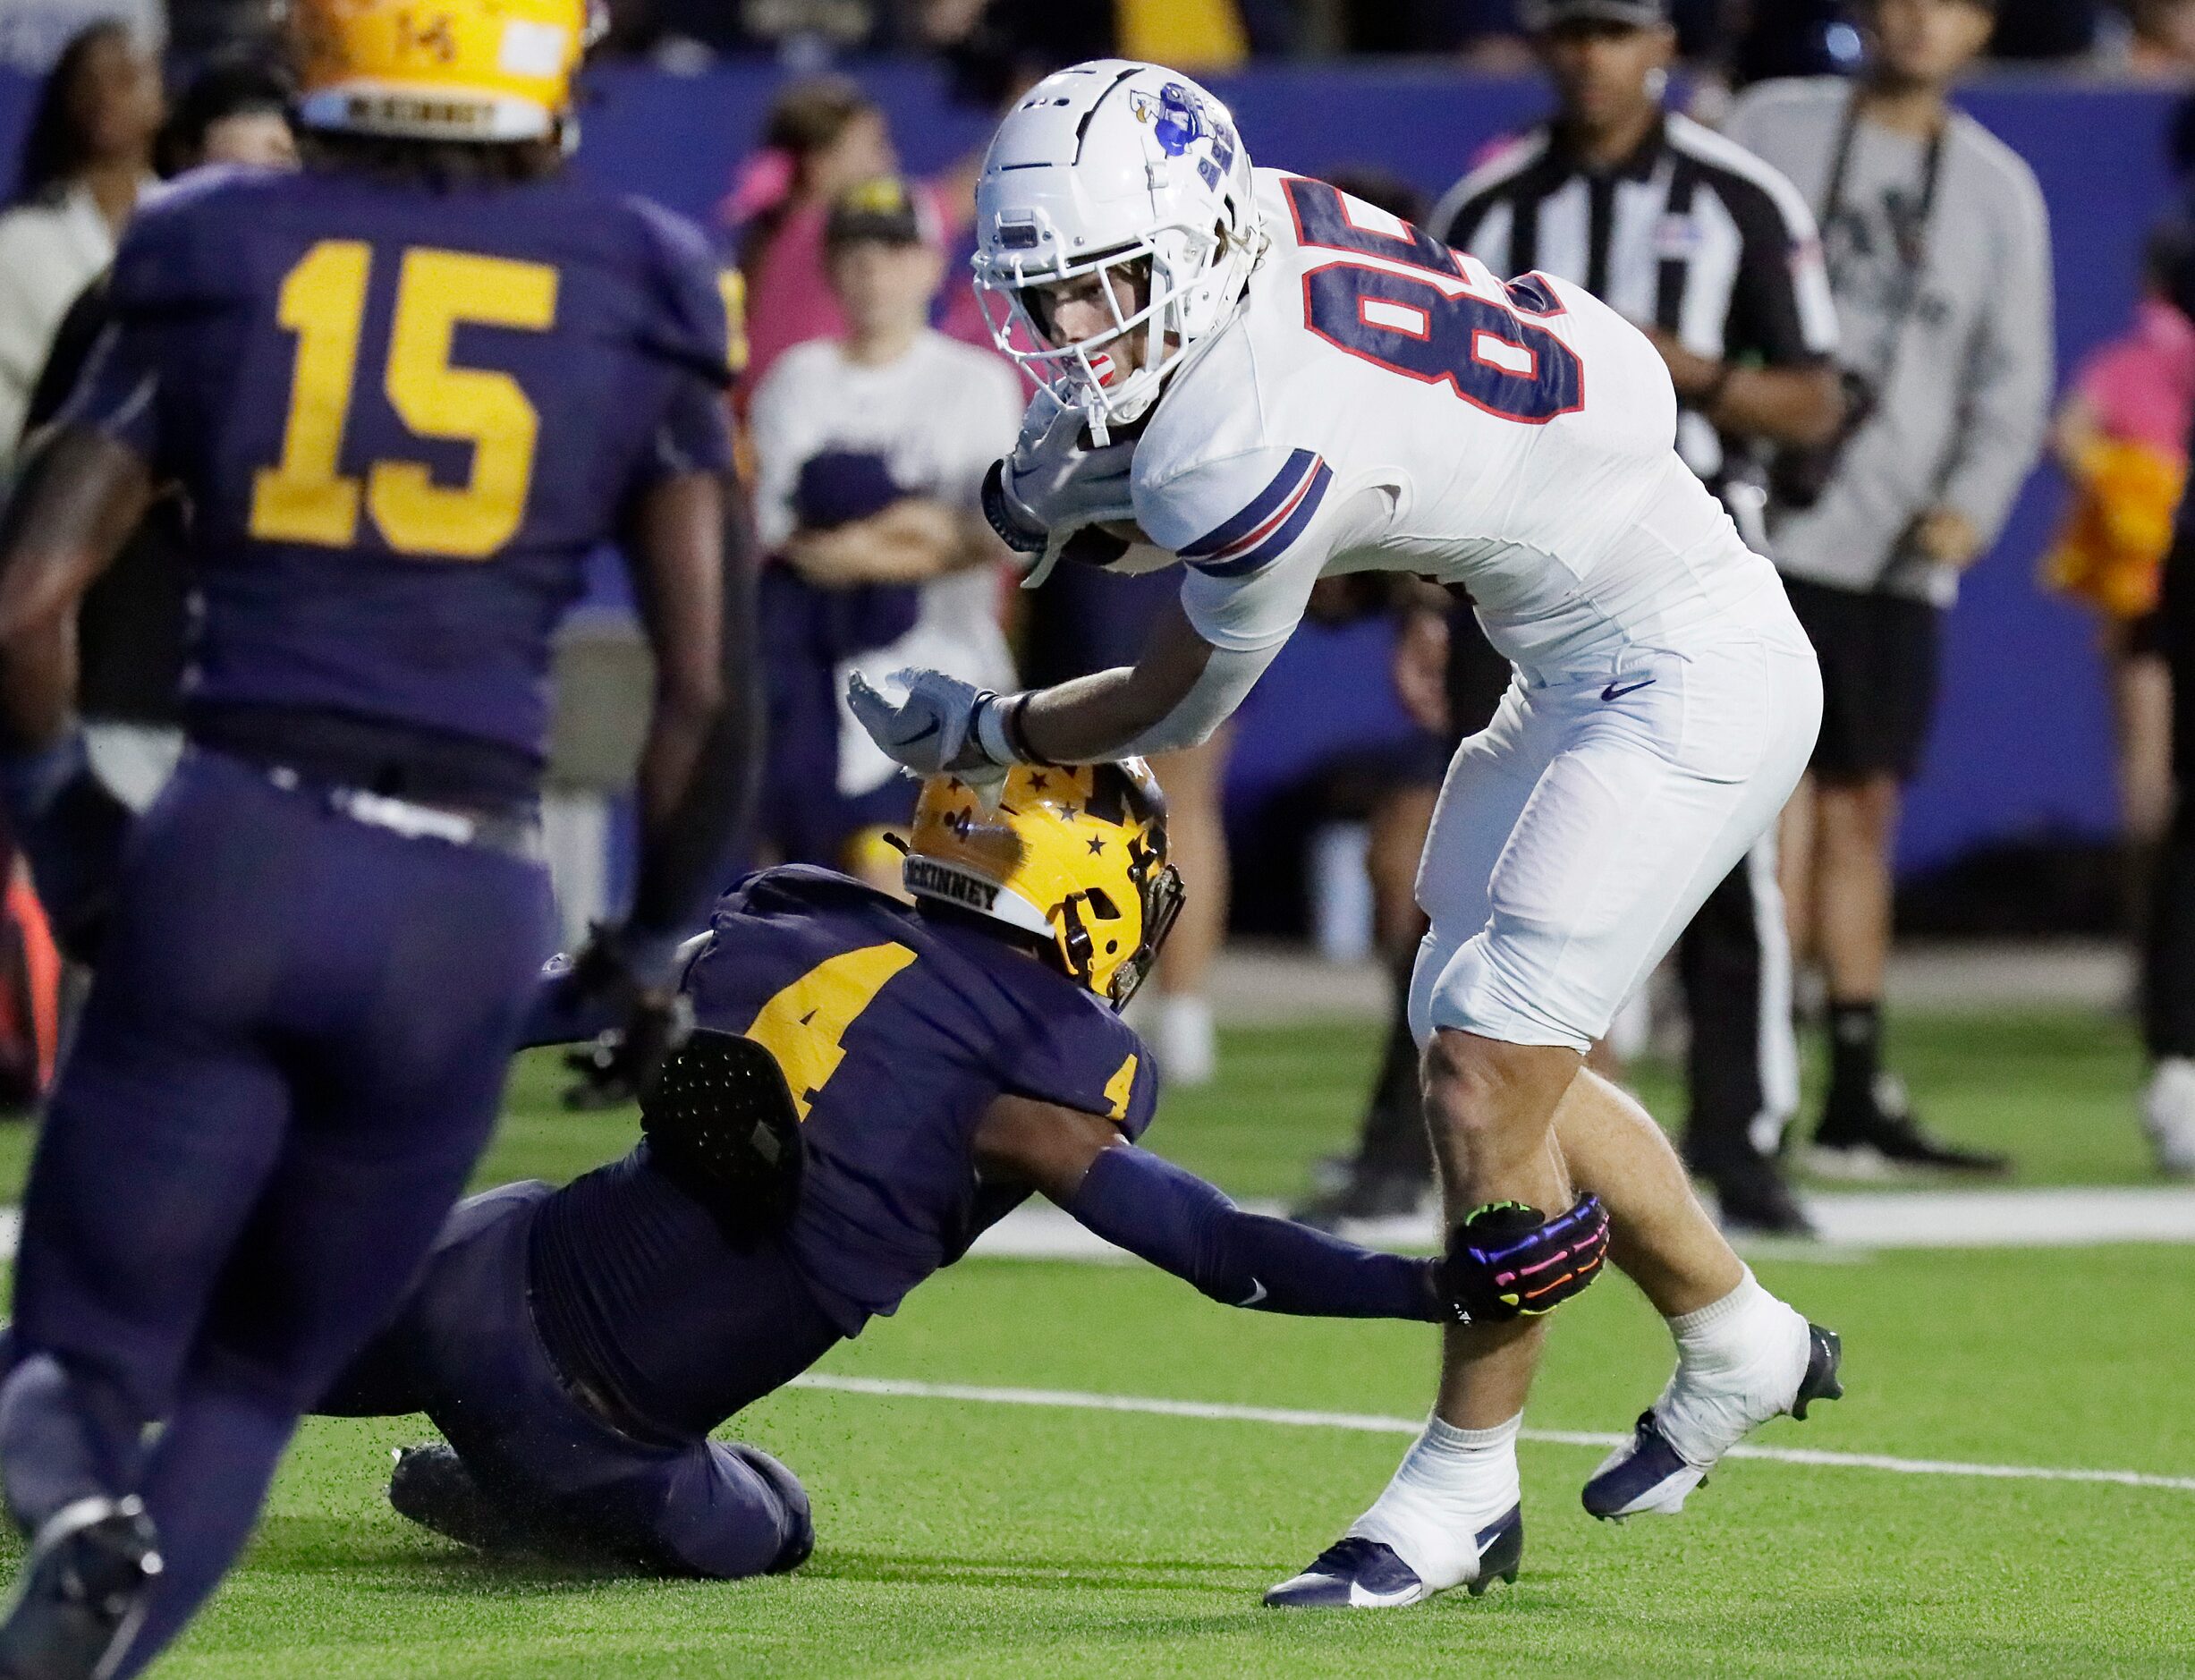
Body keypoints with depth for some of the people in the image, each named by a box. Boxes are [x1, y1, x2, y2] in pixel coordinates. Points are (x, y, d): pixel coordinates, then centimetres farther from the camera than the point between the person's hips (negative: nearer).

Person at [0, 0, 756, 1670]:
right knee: (254, 1387, 16)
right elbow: (706, 688, 2)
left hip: (229, 859, -1)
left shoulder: (214, 260, 5)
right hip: (465, 910, 1)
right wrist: (659, 941, 17)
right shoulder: (637, 295, 4)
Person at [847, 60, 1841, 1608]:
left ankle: (1465, 1484, 4)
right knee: (1502, 1057, 16)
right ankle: (1740, 1347, 34)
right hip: (1597, 672, 10)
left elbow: (1178, 706, -10)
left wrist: (977, 737, 5)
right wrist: (1098, 492, -4)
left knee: (1487, 1075, -10)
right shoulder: (1272, 217, -7)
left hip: (1687, 689, -10)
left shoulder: (1259, 445, -29)